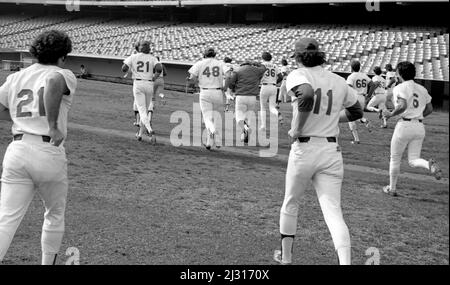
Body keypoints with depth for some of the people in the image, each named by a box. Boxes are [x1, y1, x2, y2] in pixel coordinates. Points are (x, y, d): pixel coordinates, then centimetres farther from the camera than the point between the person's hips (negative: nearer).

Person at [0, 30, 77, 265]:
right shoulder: (65, 75, -1)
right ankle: (47, 262, 28)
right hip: (49, 155, -4)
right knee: (55, 216, 19)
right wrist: (53, 125, -22)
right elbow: (53, 82, -26)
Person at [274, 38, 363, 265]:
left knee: (290, 203, 19)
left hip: (304, 148, -3)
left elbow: (307, 95, -28)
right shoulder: (339, 81, 10)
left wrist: (297, 129, -17)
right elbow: (356, 112, 23)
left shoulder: (297, 75, -6)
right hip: (332, 151, 3)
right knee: (333, 211, -1)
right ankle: (345, 262, -20)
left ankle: (285, 257, 33)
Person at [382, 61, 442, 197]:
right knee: (413, 160, 8)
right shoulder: (422, 89, 13)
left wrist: (391, 114, -8)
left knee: (395, 159, 12)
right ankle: (430, 165, -24)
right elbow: (429, 109, 15)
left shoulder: (400, 88, -8)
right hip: (420, 126, 6)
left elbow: (403, 106, -24)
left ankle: (392, 188, 21)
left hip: (405, 126, -5)